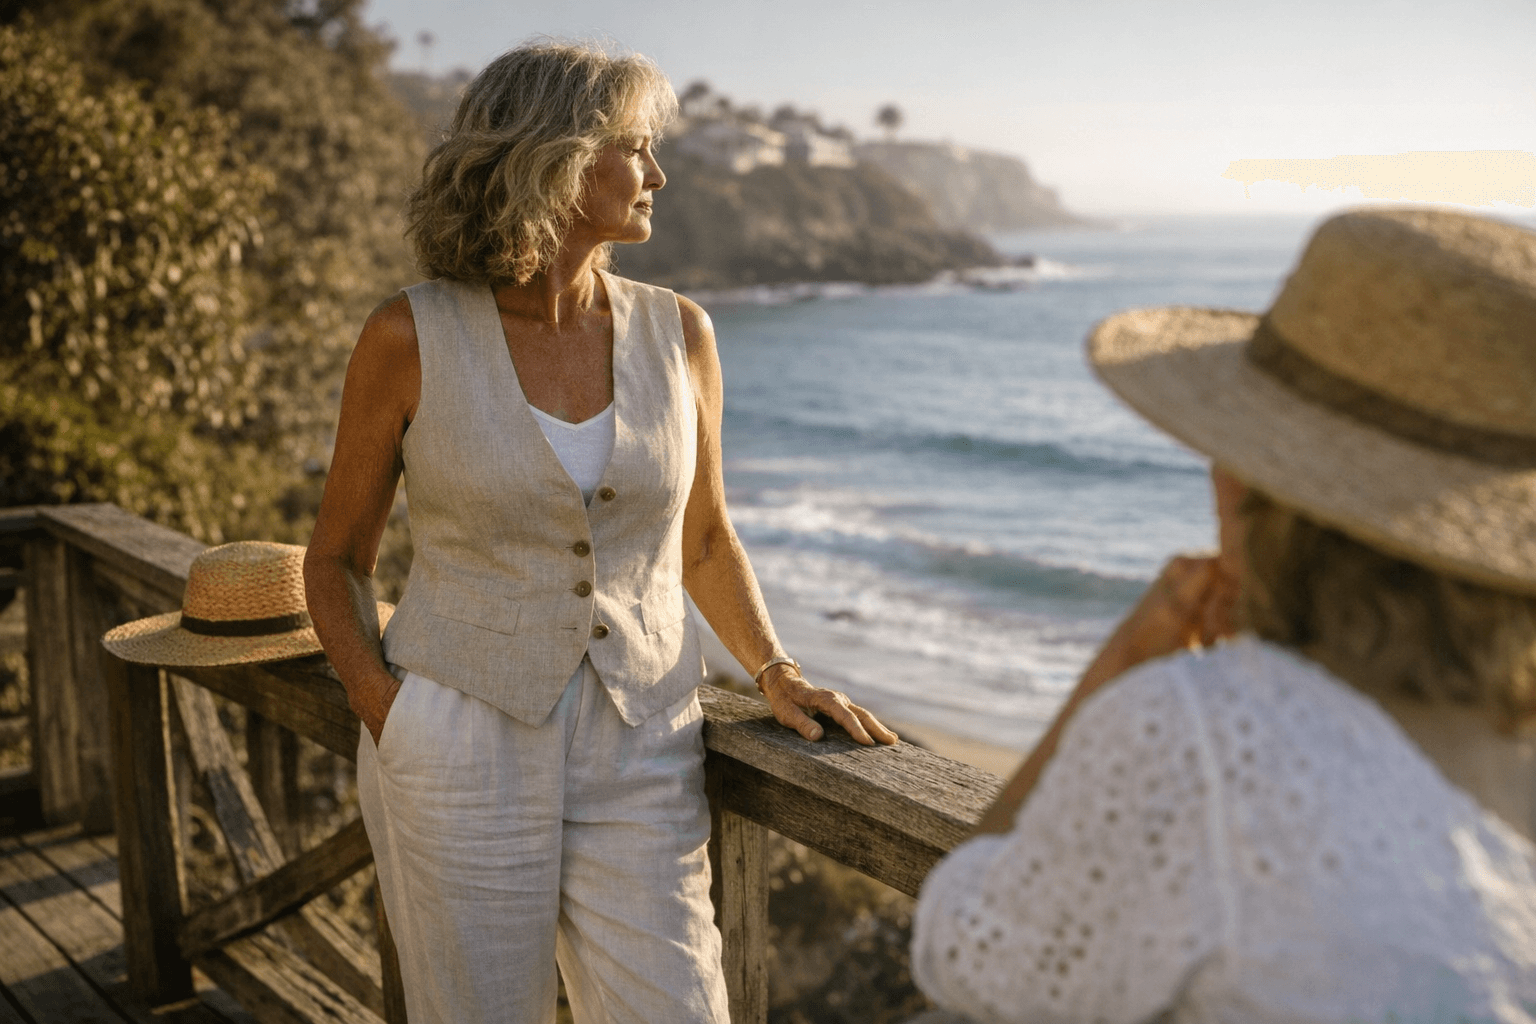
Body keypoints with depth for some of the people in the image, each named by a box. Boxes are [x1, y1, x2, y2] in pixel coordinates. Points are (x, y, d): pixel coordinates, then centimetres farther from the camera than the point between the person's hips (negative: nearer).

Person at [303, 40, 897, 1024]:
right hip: (464, 750, -2)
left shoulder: (677, 333, 0)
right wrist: (385, 713, -10)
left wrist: (777, 671, 0)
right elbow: (337, 557, 3)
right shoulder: (411, 338, -7)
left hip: (639, 758, 2)